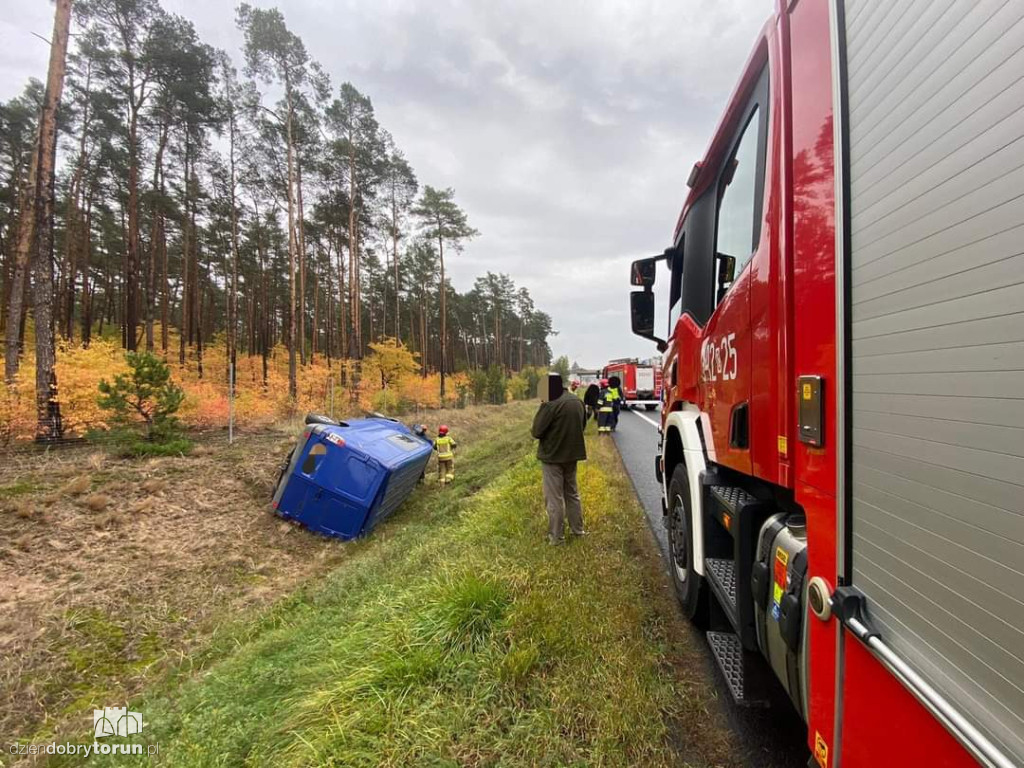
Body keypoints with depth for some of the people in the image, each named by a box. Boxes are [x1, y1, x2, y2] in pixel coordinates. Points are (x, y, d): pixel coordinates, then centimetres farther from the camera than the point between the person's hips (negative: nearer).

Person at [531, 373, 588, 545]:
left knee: (554, 497, 4)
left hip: (552, 455, -7)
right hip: (572, 454, 7)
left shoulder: (550, 404, -22)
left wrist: (534, 432, 3)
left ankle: (556, 536, 12)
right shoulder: (577, 401, 3)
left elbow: (536, 431, -18)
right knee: (572, 493, 21)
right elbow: (582, 425, 15)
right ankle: (578, 529, 30)